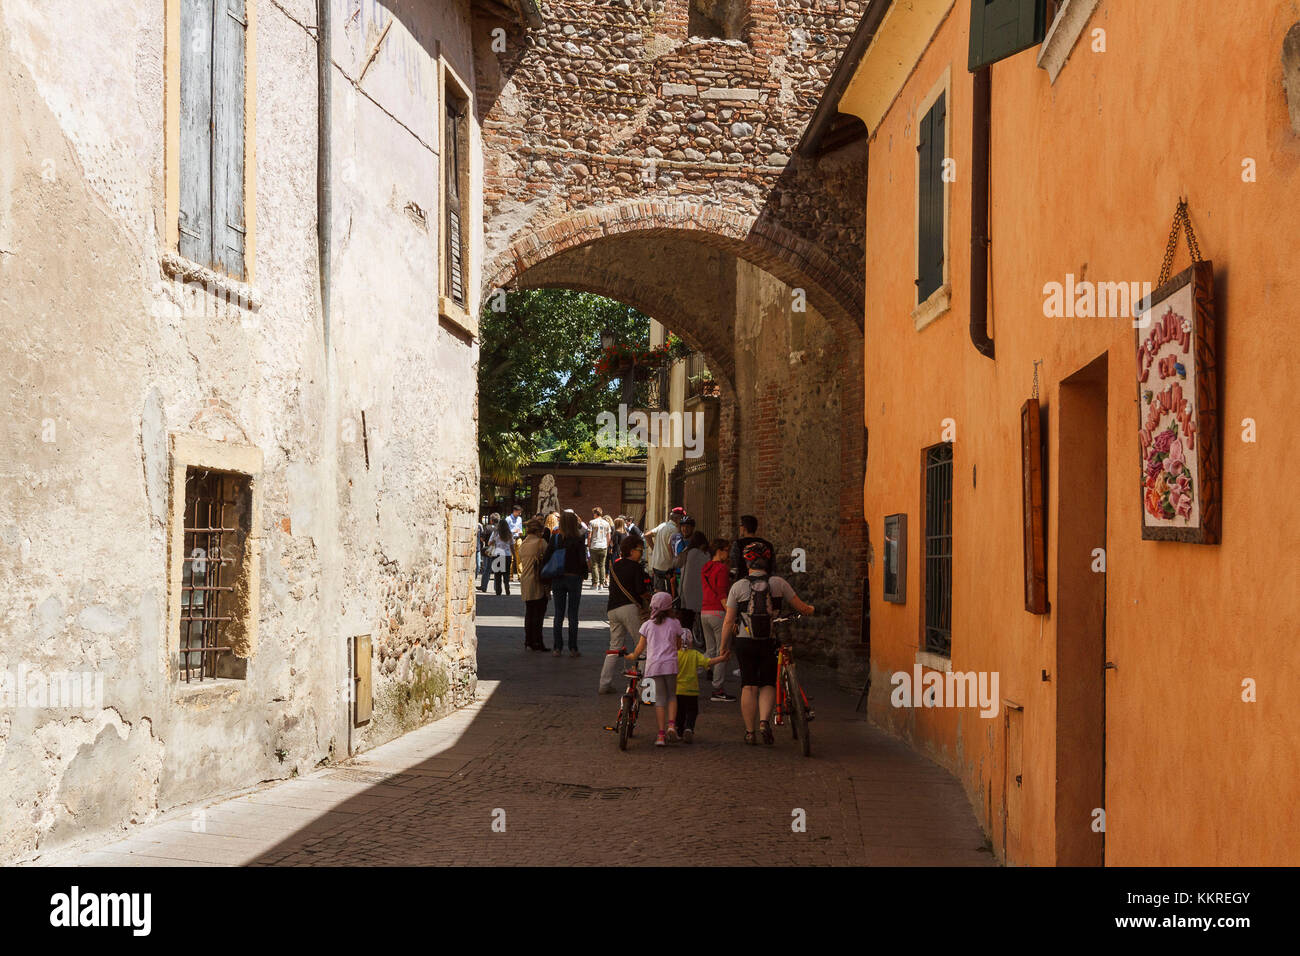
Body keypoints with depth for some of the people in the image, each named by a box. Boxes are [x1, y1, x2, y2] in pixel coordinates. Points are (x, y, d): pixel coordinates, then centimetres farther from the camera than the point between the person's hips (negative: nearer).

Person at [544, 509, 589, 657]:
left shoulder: (555, 538, -2)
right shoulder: (578, 540, -10)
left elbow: (546, 558, -3)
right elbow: (583, 560, -14)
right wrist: (584, 573, 4)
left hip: (557, 579, 2)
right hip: (574, 578, -2)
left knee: (559, 614, 10)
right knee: (573, 614, 5)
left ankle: (557, 648, 11)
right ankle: (573, 649, 6)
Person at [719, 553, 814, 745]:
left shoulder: (738, 587, -2)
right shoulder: (778, 583, -2)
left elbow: (728, 621, -1)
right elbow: (801, 608, 4)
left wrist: (724, 646, 10)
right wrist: (810, 609, 28)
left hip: (745, 642, 0)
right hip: (770, 642, 0)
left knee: (748, 687, 7)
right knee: (768, 684, 12)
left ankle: (750, 732, 8)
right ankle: (764, 720, -11)